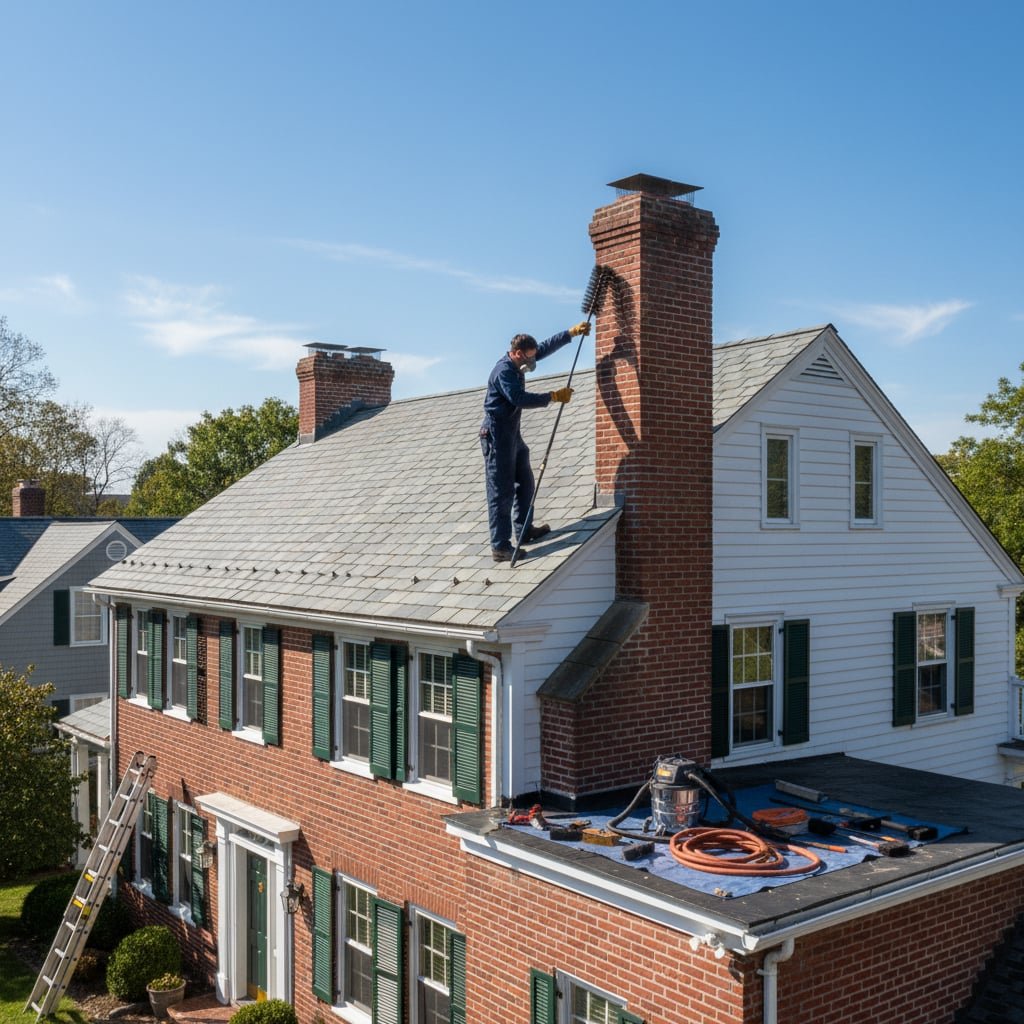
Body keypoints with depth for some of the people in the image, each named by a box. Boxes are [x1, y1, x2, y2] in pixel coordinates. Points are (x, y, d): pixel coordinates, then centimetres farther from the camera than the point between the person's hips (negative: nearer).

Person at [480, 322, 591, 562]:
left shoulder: (516, 364, 9)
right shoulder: (503, 371, -18)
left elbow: (546, 347, 16)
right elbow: (521, 398, -29)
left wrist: (573, 332, 13)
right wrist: (554, 396, -24)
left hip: (512, 434, 10)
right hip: (497, 434, -10)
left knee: (524, 483, 18)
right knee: (501, 491, -10)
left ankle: (524, 531, 28)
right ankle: (500, 547, -9)